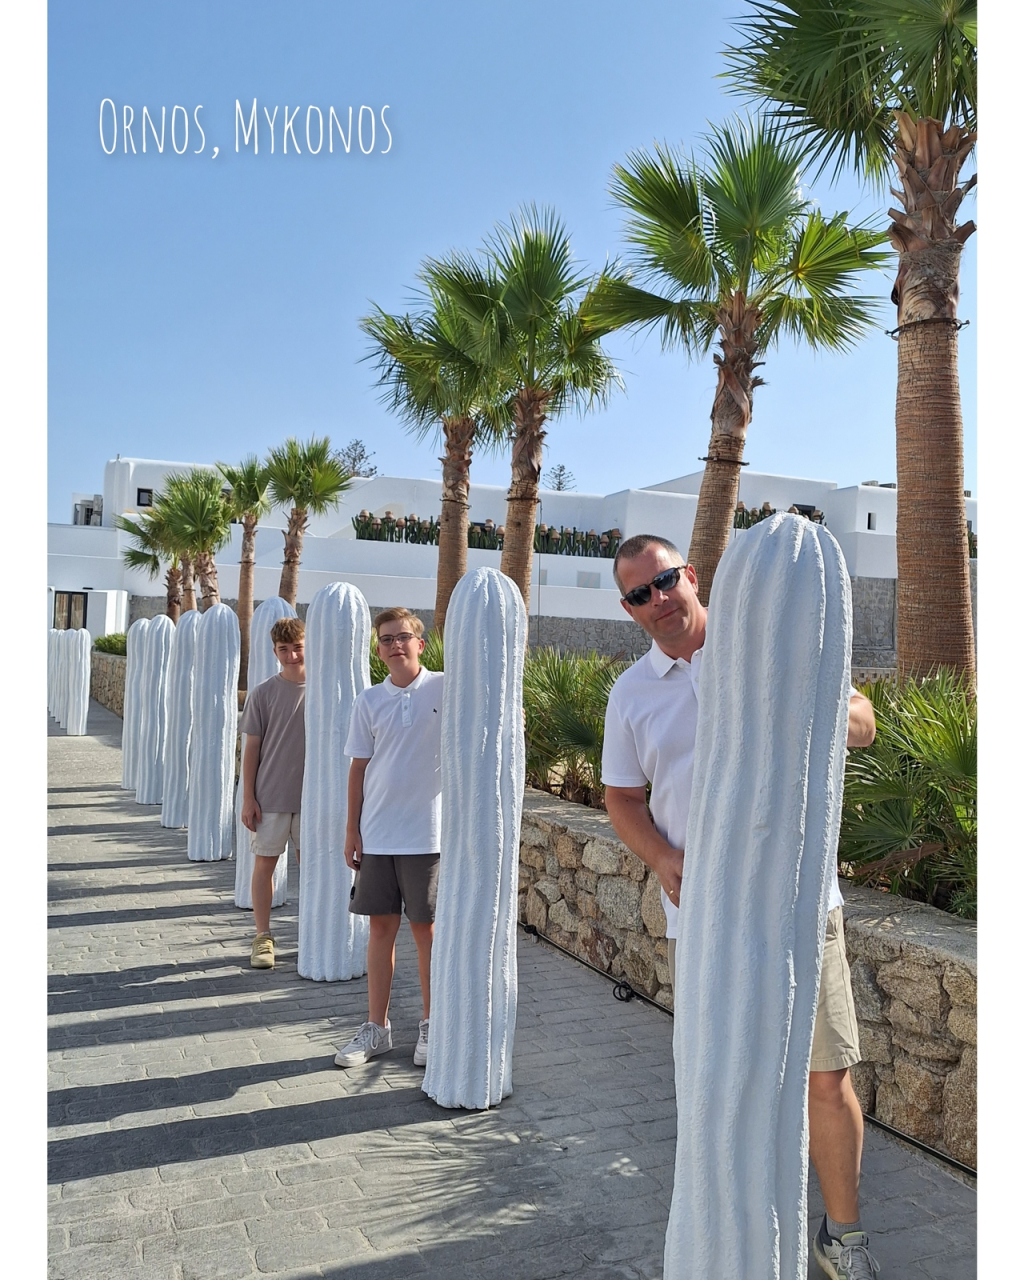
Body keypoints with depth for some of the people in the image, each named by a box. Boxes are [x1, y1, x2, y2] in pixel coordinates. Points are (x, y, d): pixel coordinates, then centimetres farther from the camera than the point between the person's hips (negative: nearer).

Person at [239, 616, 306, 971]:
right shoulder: (262, 693, -3)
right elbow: (252, 747, 0)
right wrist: (248, 798, -3)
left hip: (312, 795, 1)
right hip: (270, 796, -1)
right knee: (265, 862, 5)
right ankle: (263, 937, 16)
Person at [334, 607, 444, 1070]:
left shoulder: (445, 688, -3)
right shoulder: (369, 700, 6)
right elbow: (359, 767, 9)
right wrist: (352, 830, 7)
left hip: (427, 834, -3)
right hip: (377, 835, 3)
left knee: (426, 928, 7)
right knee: (381, 927, 10)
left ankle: (431, 1026, 24)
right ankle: (376, 1028, 23)